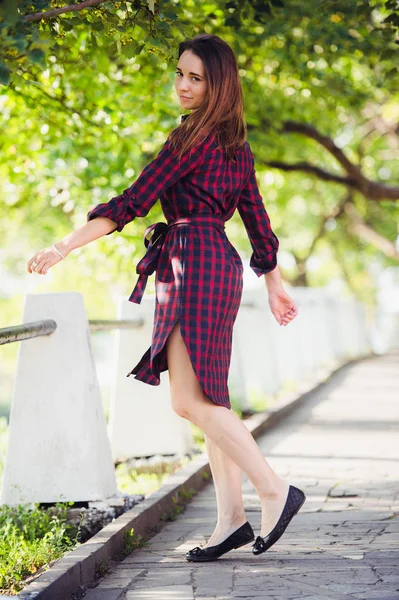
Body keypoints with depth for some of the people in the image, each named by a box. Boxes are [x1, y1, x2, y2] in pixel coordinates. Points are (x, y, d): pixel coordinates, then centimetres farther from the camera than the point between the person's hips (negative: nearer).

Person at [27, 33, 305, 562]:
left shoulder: (193, 138, -12)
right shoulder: (235, 144, 15)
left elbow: (133, 201, -15)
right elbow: (257, 218, 19)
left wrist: (64, 247, -14)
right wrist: (274, 284, 26)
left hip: (195, 262, -10)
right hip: (221, 262, 10)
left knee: (190, 399, -10)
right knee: (209, 400, 8)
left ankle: (275, 491, -9)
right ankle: (232, 519, 9)